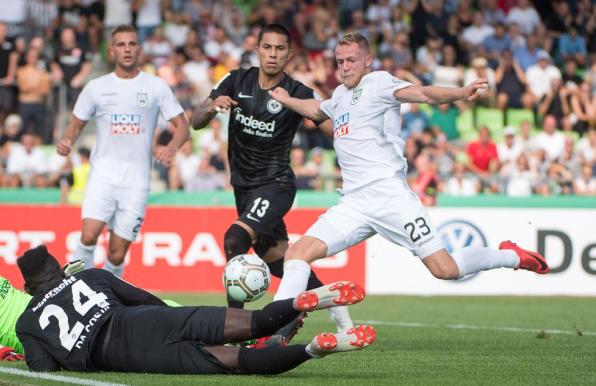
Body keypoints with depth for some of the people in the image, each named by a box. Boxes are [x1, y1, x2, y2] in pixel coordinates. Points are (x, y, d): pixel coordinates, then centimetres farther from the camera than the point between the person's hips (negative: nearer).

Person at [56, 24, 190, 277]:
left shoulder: (156, 86, 5)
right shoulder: (96, 87, 7)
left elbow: (182, 126, 5)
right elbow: (76, 124, 16)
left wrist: (172, 147, -16)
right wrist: (66, 141, -7)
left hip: (136, 180, 0)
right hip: (103, 173, 0)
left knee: (117, 254, -1)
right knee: (89, 236, -22)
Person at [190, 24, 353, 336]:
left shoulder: (298, 93, -12)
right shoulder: (237, 82, -1)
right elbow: (196, 122, -4)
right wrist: (212, 106, -23)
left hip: (275, 184, -6)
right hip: (244, 185, 6)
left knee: (235, 240, -26)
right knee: (277, 260, 13)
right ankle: (335, 307, 33)